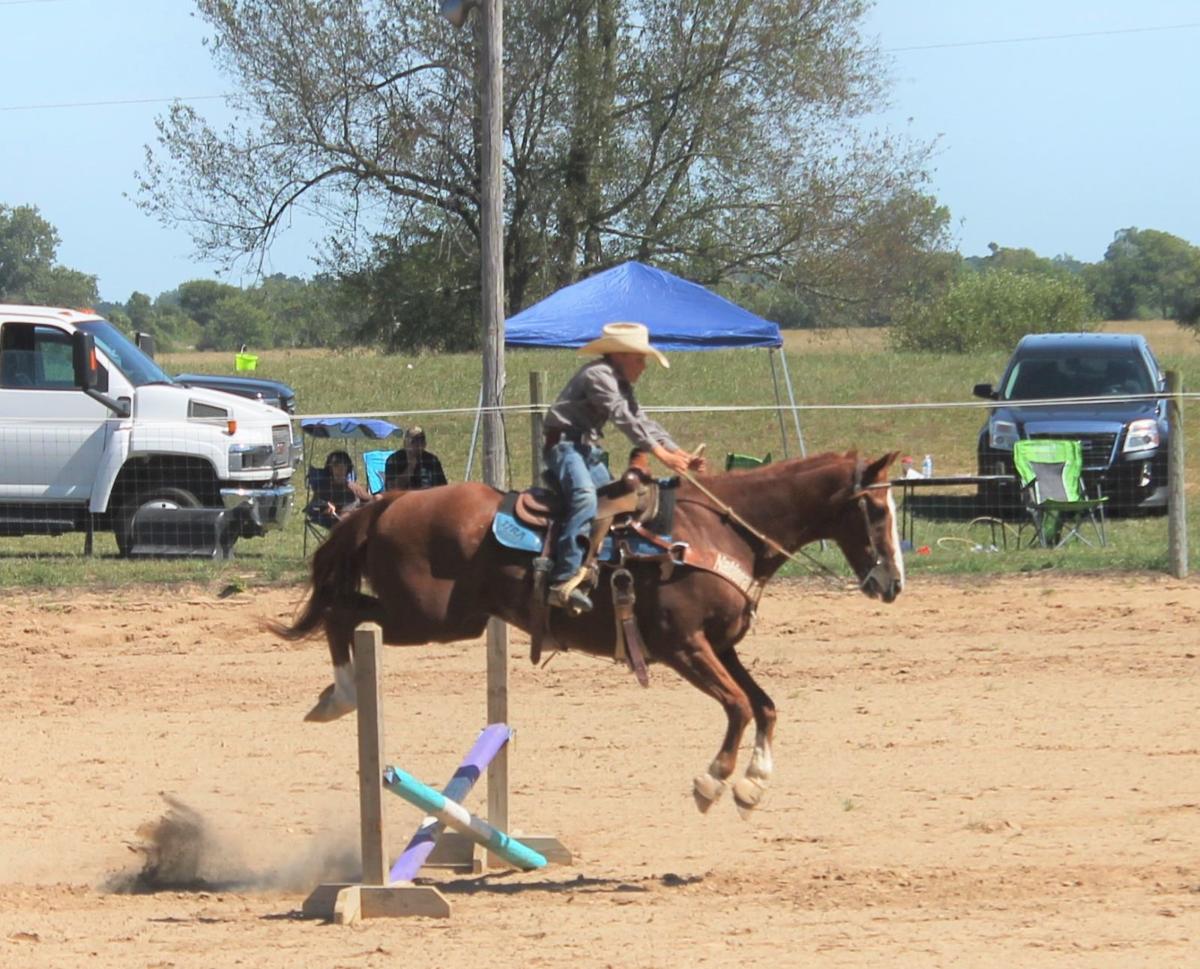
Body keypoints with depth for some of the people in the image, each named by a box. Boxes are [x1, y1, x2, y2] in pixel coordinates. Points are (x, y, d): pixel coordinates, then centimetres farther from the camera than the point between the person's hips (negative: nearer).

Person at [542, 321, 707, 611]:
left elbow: (642, 422, 16)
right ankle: (563, 581, -41)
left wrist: (681, 455, 6)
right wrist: (662, 454, -25)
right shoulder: (598, 375, -15)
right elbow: (624, 419, -22)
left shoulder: (621, 384, 18)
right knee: (585, 497, -31)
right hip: (564, 444, -11)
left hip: (587, 450, 11)